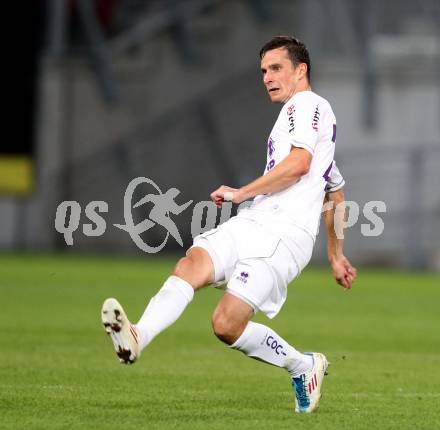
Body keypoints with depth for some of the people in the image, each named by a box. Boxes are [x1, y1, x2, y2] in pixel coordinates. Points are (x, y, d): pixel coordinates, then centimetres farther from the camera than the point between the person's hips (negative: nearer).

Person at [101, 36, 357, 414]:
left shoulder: (307, 104, -1)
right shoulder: (315, 115, 31)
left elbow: (299, 163, -19)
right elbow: (336, 192, 39)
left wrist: (242, 193, -10)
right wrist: (336, 256, 43)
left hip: (284, 234, -9)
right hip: (250, 225, 9)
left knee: (227, 324, -17)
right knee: (191, 265, -19)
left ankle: (303, 367, 6)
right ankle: (136, 338, -40)